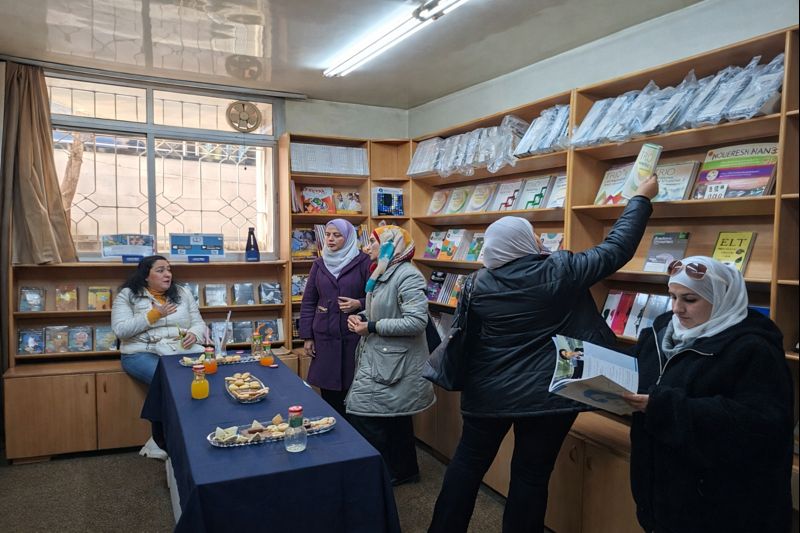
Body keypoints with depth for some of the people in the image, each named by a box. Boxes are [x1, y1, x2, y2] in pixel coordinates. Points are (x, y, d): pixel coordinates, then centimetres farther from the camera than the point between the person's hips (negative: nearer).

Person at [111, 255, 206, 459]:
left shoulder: (182, 293, 15)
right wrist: (154, 315, -12)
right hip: (143, 353, -4)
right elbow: (120, 330, -7)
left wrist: (193, 334, -9)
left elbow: (199, 323, 14)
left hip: (182, 350, 4)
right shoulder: (127, 296, 4)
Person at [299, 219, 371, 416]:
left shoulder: (363, 263, -1)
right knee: (328, 391, 6)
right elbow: (308, 302, 12)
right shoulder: (319, 265, 11)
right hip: (325, 337, 3)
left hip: (354, 336, -3)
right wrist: (307, 337, 7)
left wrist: (359, 304, -17)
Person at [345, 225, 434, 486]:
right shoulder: (382, 273, 12)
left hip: (394, 364, -9)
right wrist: (360, 317, 2)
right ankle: (405, 470, 33)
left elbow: (416, 322, -25)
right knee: (395, 417, 18)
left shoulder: (408, 276, -18)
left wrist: (372, 327, -20)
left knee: (363, 415, -7)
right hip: (377, 357, 9)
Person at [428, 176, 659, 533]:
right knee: (531, 475, 10)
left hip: (488, 393, 3)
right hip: (546, 394, -2)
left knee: (469, 461, 18)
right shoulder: (561, 272, -12)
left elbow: (463, 337, 6)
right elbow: (617, 248, -3)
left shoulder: (478, 283, -4)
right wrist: (641, 199, 9)